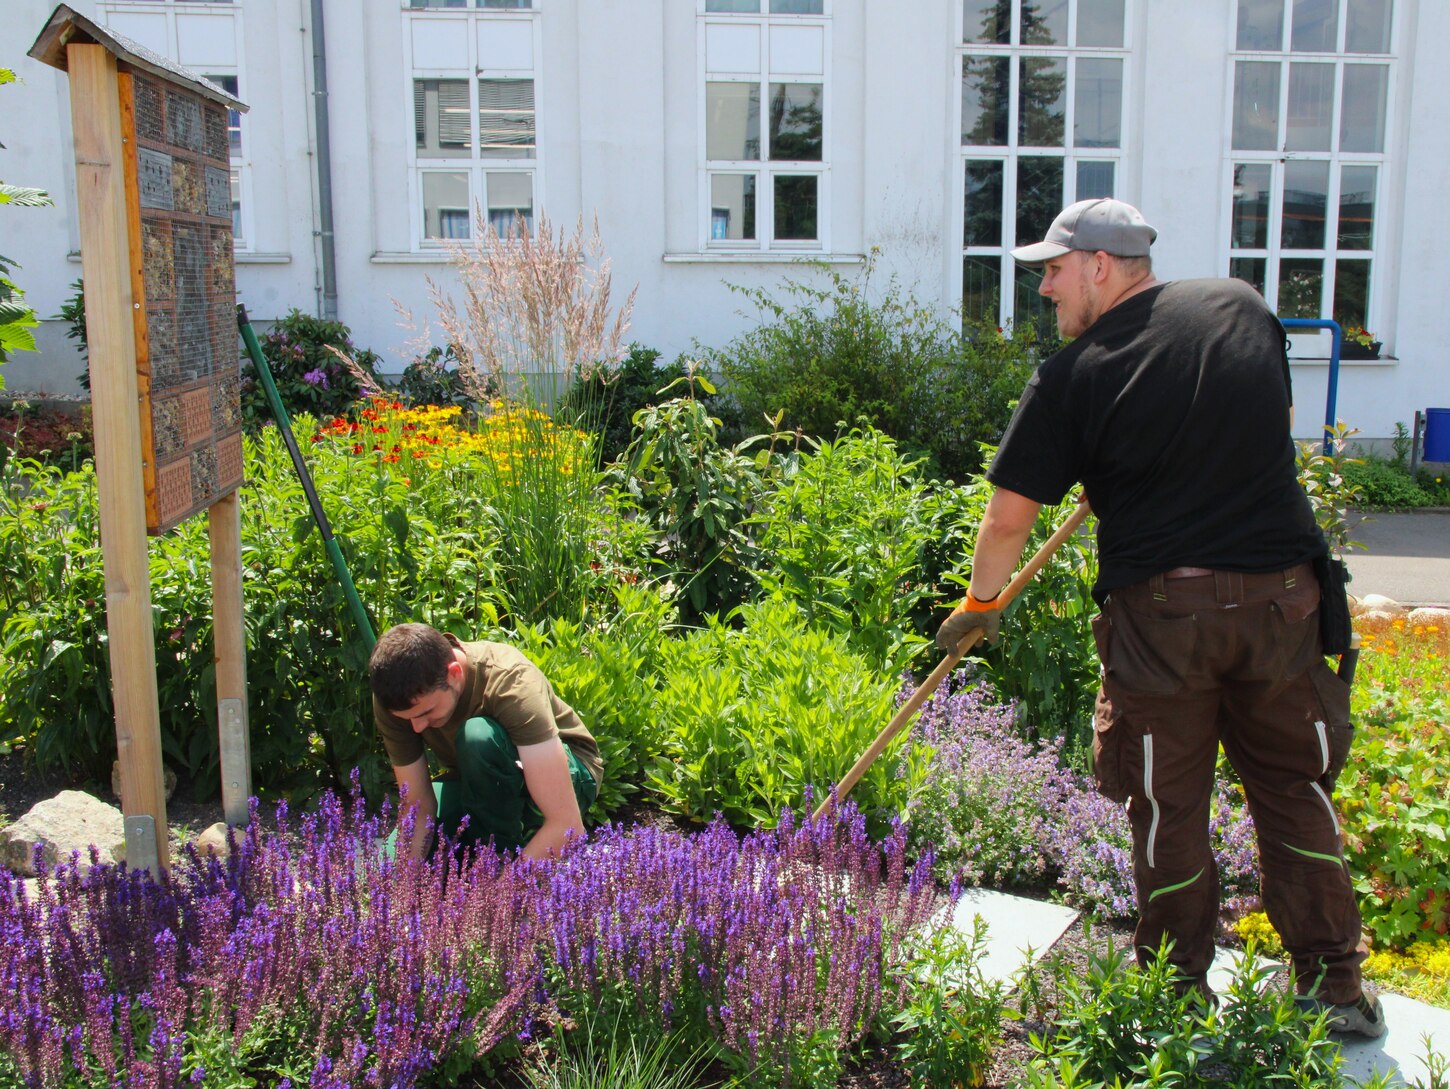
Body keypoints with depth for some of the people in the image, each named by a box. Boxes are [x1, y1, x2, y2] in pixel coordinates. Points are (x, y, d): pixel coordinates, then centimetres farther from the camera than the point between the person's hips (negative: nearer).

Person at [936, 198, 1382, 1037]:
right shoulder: (1244, 307, 6)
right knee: (1295, 789, 16)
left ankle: (1179, 992, 23)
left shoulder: (1071, 378, -7)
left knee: (1167, 805, 11)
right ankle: (1334, 983, 24)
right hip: (1282, 594, 4)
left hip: (1159, 610, -3)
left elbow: (1010, 514, -4)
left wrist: (979, 605, 11)